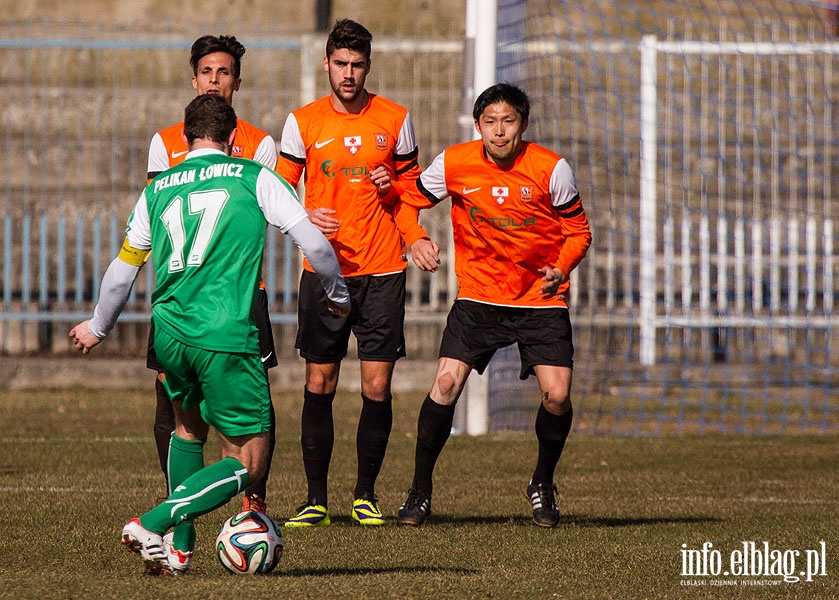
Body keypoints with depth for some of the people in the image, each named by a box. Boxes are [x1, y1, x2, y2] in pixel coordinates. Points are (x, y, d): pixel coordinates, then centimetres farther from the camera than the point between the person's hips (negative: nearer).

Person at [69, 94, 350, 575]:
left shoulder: (157, 190, 15)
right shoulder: (254, 177, 5)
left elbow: (122, 270, 23)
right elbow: (314, 244, 1)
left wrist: (98, 327, 39)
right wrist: (338, 296, 20)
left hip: (169, 332, 5)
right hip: (226, 337, -5)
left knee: (188, 428, 30)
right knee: (249, 462, 3)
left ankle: (178, 551, 23)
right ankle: (152, 525, -13)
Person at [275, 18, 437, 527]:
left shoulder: (395, 120, 4)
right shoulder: (303, 122, 2)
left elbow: (415, 183, 15)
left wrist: (393, 185, -8)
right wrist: (306, 217, -15)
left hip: (383, 270, 0)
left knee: (377, 387, -2)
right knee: (319, 384, -1)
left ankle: (366, 494, 12)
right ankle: (316, 499, 6)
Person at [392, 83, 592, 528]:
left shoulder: (551, 169, -10)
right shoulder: (454, 164, -8)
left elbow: (578, 231, 0)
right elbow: (409, 200, 7)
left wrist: (562, 269, -19)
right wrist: (416, 240, -13)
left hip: (541, 297, -1)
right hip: (478, 295, 1)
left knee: (557, 395, -13)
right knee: (445, 384, -13)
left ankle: (543, 485, 15)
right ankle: (420, 490, 4)